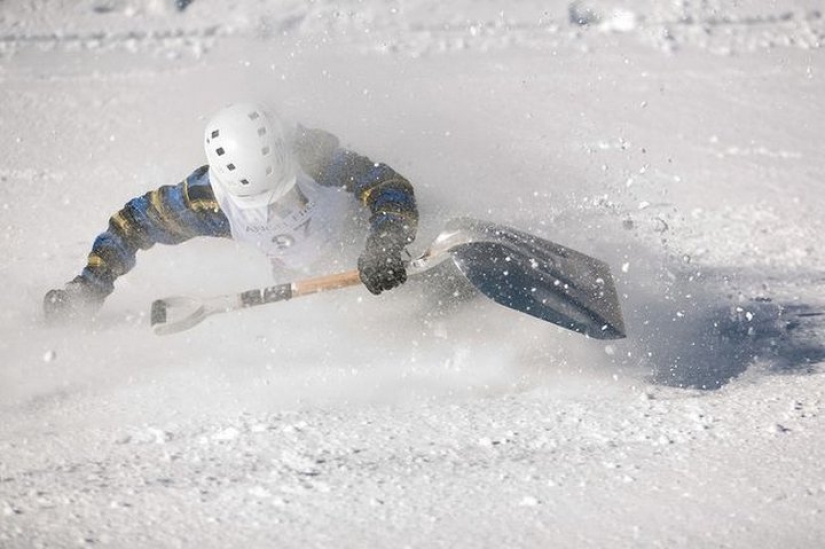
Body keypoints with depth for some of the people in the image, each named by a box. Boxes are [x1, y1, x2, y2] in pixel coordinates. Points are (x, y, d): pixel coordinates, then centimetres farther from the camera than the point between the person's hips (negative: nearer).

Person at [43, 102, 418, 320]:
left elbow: (389, 187, -43)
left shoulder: (317, 155, -41)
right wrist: (88, 286, -29)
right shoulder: (209, 198, -34)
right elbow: (134, 221, -21)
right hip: (299, 277, 2)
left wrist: (383, 248, -61)